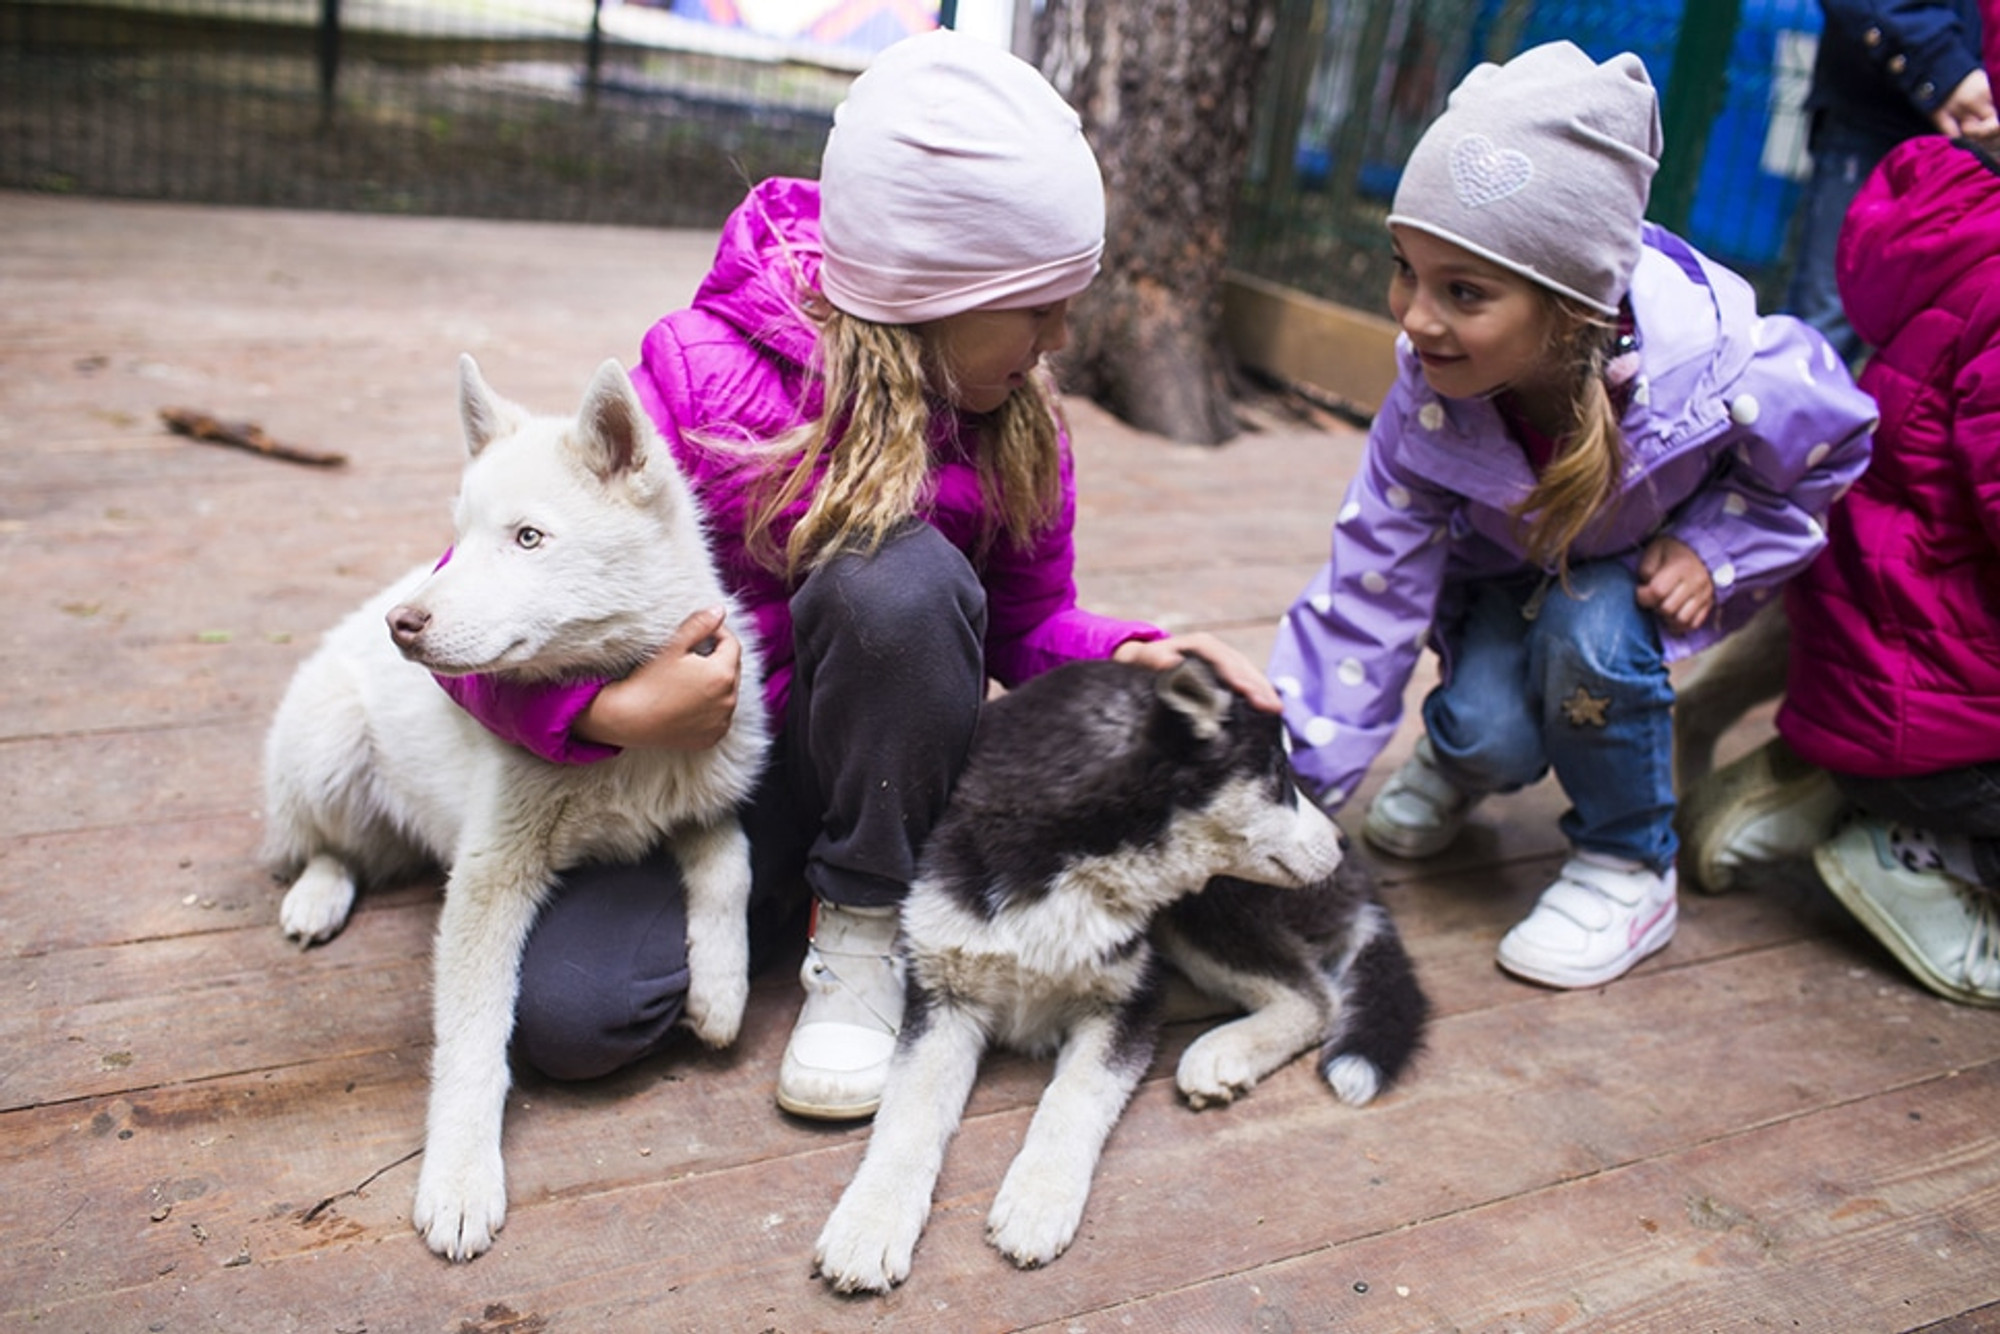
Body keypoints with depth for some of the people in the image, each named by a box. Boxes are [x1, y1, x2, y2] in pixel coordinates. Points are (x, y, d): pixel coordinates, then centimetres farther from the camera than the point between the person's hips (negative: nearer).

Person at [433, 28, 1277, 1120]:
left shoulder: (1018, 417, -8)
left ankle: (868, 927, -12)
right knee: (565, 1013, -24)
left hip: (881, 759, 2)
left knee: (897, 578, -32)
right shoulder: (699, 378, -20)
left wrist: (1128, 656, -19)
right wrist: (610, 708, -33)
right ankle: (769, 894, 7)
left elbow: (1028, 621, 2)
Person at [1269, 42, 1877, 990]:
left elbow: (1836, 439, -13)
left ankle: (1629, 871, -8)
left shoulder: (1707, 365, -36)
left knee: (1589, 629, -32)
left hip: (1653, 560, 0)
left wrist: (1711, 547, -23)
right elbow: (1367, 591, -28)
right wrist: (1285, 783, -31)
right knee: (1487, 724, -24)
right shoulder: (1426, 410, -31)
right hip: (1514, 564, 1)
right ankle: (1461, 758, 16)